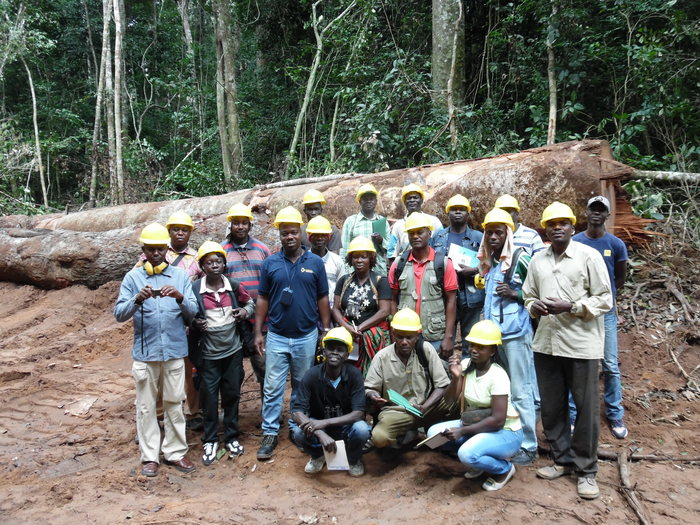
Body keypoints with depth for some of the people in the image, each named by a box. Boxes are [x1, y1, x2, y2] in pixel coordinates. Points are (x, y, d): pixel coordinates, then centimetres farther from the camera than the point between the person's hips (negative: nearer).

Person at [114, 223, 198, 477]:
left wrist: (180, 297, -21)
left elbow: (192, 312, -1)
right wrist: (138, 299, -24)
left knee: (174, 402, 10)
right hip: (145, 352, -1)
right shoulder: (133, 277, 1)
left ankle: (175, 452, 22)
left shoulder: (180, 276, 3)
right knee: (146, 405, 8)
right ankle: (150, 456, 21)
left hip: (174, 351, 1)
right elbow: (119, 314, -6)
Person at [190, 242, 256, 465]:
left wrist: (245, 312, -7)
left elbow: (250, 303, 14)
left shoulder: (234, 287, -2)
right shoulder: (194, 289, -9)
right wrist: (195, 324, -19)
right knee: (210, 398, 6)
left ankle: (232, 437, 29)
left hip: (233, 351, 2)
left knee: (232, 395, 13)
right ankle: (210, 441, 24)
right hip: (209, 354, -2)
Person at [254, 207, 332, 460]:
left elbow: (323, 299, 4)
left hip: (306, 336, 0)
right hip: (276, 337, 0)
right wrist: (258, 332, 1)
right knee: (272, 387, 2)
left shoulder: (315, 262, 0)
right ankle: (270, 434, 13)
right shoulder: (270, 263, 1)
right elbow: (262, 299, 4)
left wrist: (326, 330, 2)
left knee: (302, 386, 14)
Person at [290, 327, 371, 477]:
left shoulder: (354, 375, -19)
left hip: (345, 425, 0)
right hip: (319, 426, 1)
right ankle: (318, 455, 7)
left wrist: (324, 422, -36)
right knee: (298, 434, -30)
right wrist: (321, 434, -40)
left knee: (361, 430, -33)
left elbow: (358, 413, -25)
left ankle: (354, 459, 4)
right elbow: (297, 412, -23)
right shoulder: (312, 375, -19)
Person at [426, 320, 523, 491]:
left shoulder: (498, 375, -22)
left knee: (467, 453, -32)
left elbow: (498, 420, -24)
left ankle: (505, 468, 0)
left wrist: (462, 431, -24)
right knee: (434, 433, -9)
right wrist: (456, 377, -27)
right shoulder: (465, 365, -6)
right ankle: (477, 459, 10)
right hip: (475, 426, 7)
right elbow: (449, 399, -10)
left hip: (505, 432, -6)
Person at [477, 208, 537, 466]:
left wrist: (516, 294, -18)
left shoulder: (519, 258, -8)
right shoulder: (488, 262, 13)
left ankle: (528, 446, 10)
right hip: (493, 331, 7)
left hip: (515, 332, -7)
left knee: (520, 391, -1)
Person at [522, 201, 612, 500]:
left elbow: (605, 300, -6)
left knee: (586, 409, 5)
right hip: (546, 343, 5)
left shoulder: (589, 256, -4)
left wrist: (570, 307, -18)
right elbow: (528, 296, 16)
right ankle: (563, 460, 30)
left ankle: (586, 470, 20)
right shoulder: (537, 260, 9)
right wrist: (533, 306, -7)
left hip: (581, 345, -4)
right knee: (551, 408, 12)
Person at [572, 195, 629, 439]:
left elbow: (620, 278, 12)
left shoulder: (616, 244, -1)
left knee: (611, 366, 4)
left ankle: (615, 416, 17)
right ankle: (572, 415, 14)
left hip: (606, 312, 0)